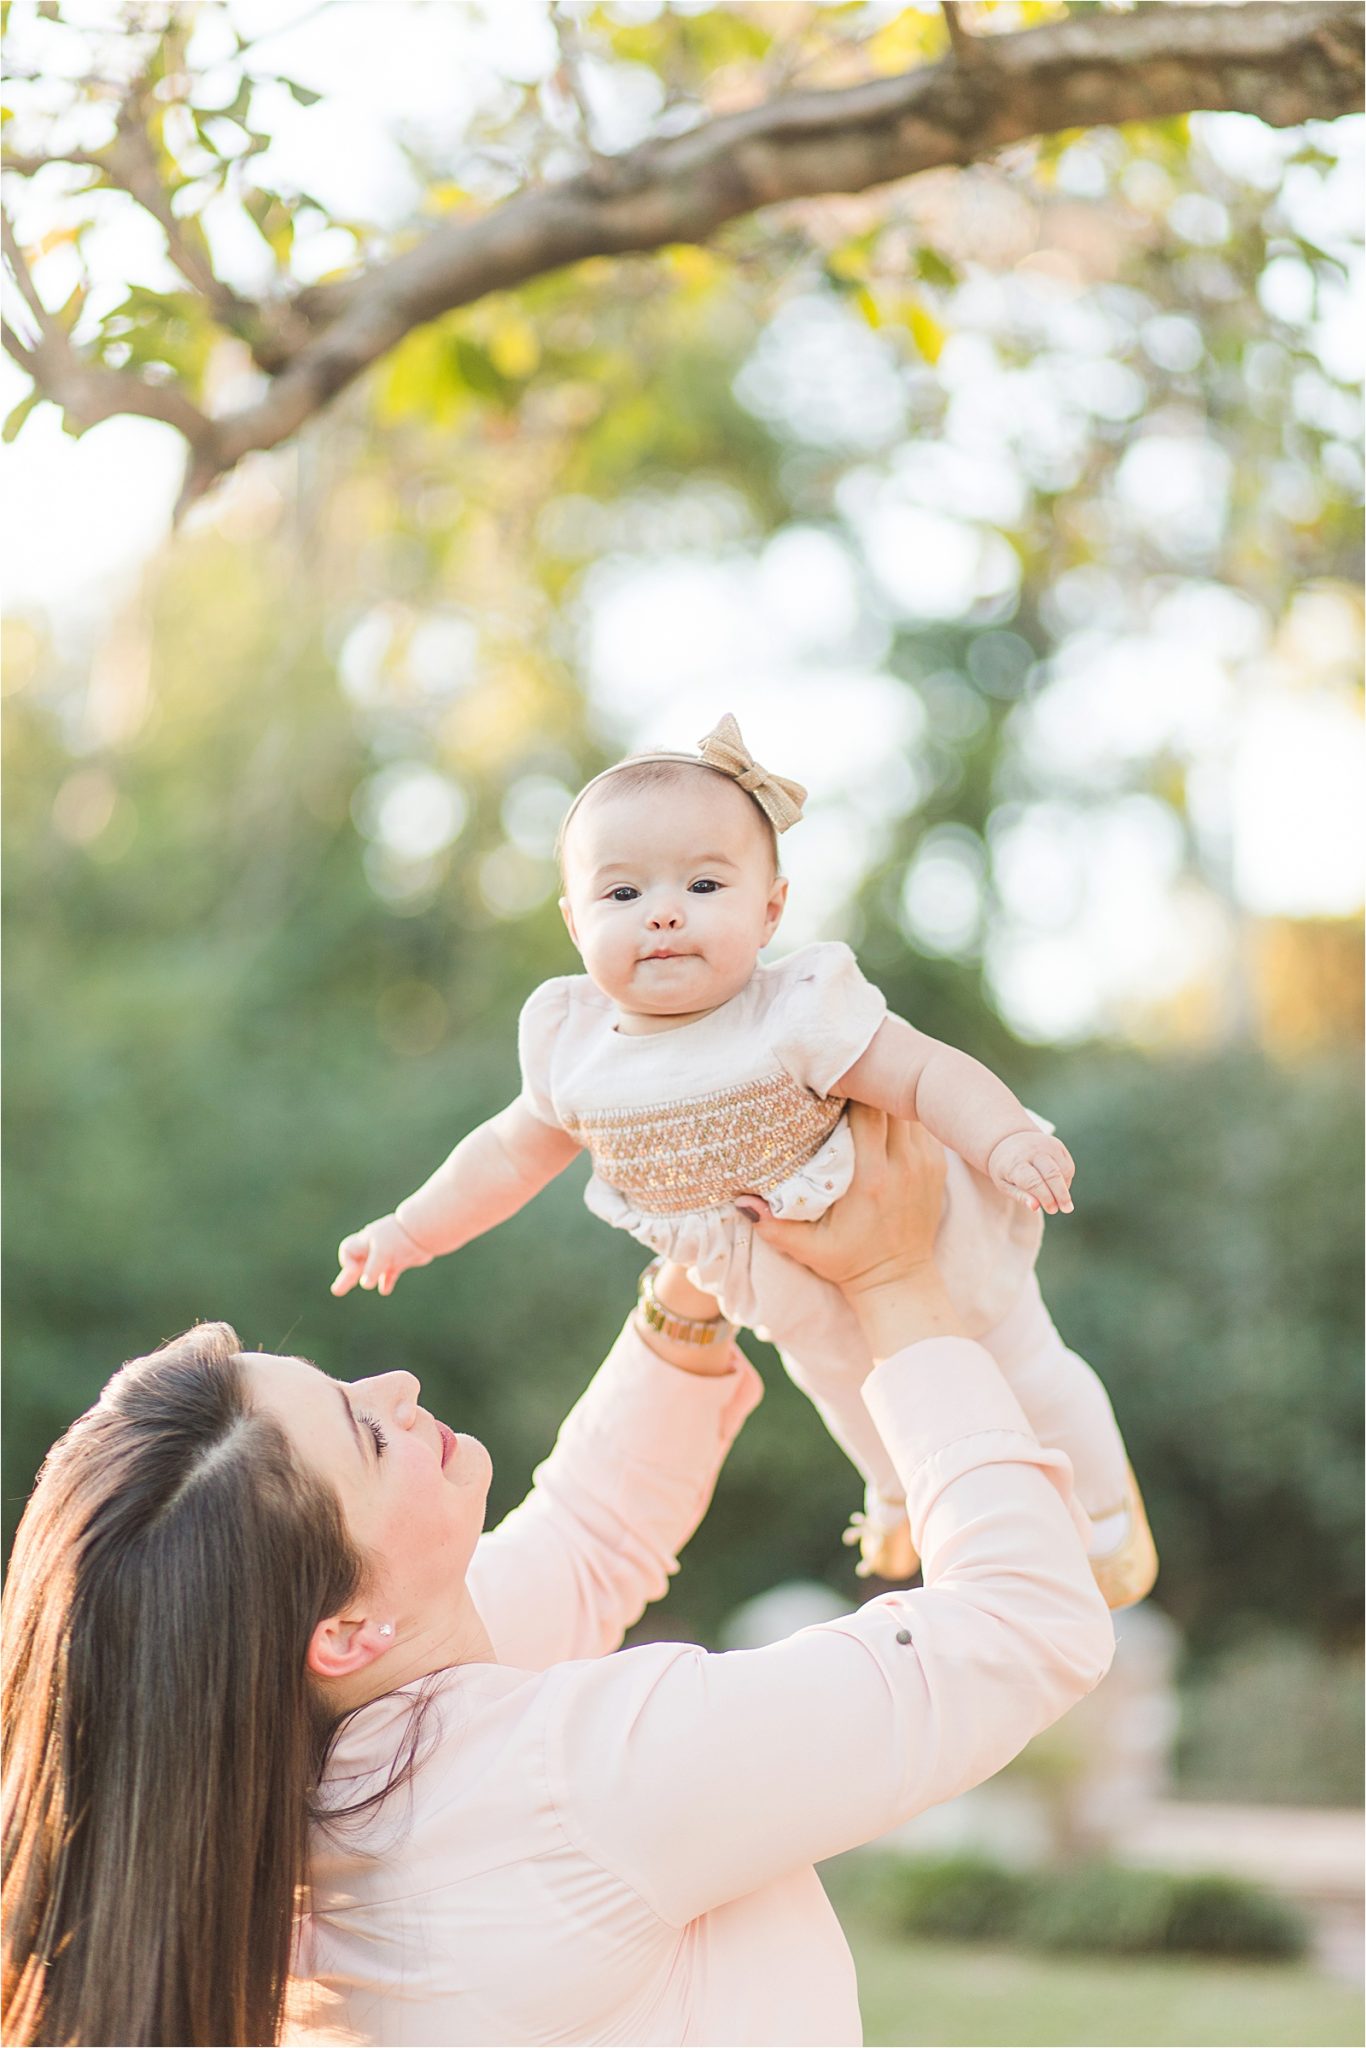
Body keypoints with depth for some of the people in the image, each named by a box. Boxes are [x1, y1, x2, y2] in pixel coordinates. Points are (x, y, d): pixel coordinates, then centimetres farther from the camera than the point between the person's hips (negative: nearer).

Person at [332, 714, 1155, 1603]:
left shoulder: (797, 1016, -36)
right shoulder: (577, 1050, -21)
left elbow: (930, 1073, -37)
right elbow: (513, 1151, -3)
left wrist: (1007, 1141, -55)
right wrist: (413, 1229, -2)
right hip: (793, 1294, 6)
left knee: (1016, 1367, 16)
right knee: (839, 1374, 33)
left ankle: (1104, 1504, 45)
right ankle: (901, 1492, 66)